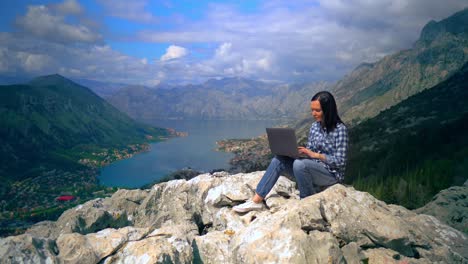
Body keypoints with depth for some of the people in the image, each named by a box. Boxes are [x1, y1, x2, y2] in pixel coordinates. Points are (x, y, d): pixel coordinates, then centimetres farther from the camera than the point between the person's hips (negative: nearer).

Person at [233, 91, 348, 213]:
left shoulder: (340, 129, -13)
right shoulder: (314, 126, 6)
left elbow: (340, 161, -16)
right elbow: (309, 152, 10)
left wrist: (315, 155, -24)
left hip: (332, 174, -6)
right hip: (312, 169, 7)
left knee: (299, 164, -34)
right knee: (279, 160, -13)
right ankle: (256, 200, -17)